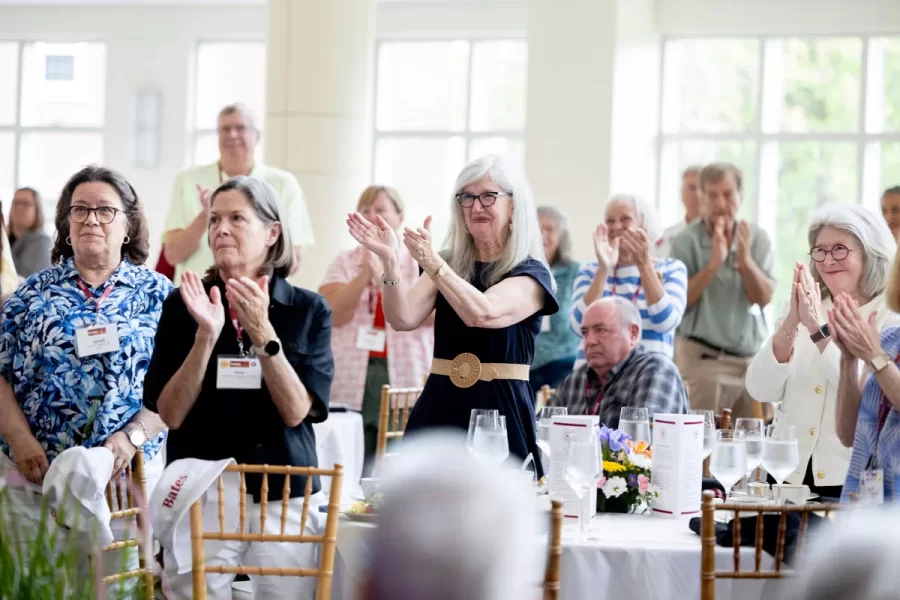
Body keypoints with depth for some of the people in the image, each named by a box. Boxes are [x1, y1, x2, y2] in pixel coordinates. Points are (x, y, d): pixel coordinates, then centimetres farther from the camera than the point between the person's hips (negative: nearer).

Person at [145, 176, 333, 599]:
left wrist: (262, 332, -20)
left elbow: (296, 412, -9)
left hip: (284, 496, 0)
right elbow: (170, 415, -5)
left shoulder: (308, 309, -1)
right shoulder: (184, 304, 0)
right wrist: (207, 335, -18)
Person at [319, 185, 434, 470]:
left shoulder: (419, 261, 7)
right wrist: (366, 273, -12)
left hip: (406, 381, -1)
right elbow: (333, 315, -4)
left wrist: (385, 277, -14)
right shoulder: (345, 262, 10)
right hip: (351, 384, 1)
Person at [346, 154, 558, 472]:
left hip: (500, 414, -4)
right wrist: (390, 261, -19)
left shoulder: (531, 274, -2)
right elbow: (404, 319, -4)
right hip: (439, 410, 4)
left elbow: (482, 313, -22)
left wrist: (432, 263, -31)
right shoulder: (448, 263, 12)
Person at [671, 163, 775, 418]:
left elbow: (764, 298, -3)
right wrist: (713, 264, -20)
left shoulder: (757, 238, 4)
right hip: (704, 358, -3)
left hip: (753, 358, 3)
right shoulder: (687, 241, -5)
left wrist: (745, 260, -19)